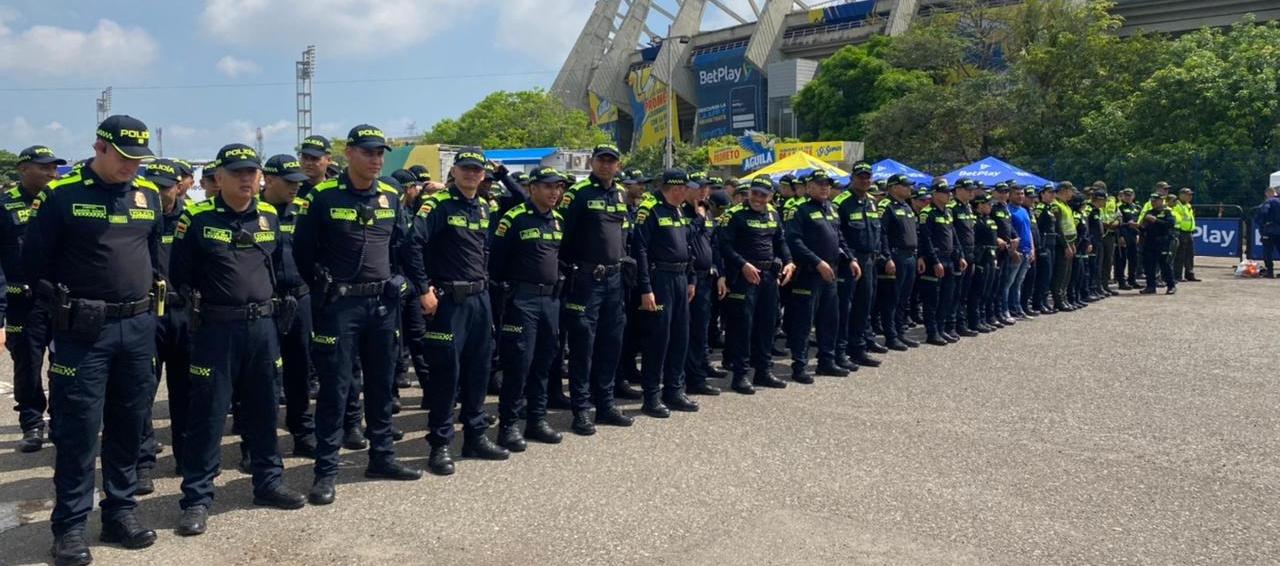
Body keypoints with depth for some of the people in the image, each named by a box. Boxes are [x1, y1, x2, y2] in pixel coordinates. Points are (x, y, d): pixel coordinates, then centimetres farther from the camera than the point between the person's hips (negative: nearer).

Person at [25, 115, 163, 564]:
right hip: (83, 330, -4)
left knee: (129, 423, 11)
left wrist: (145, 297, 9)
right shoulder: (63, 194, -7)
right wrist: (65, 304, 0)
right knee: (78, 429, 0)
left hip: (138, 327, 4)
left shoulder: (149, 195, 7)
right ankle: (70, 526, 11)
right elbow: (34, 260, -2)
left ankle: (120, 511, 23)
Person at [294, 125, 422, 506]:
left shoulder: (390, 197, 7)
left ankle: (382, 458, 26)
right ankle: (326, 471, 6)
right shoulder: (323, 196, -8)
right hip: (339, 306, -5)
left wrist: (390, 283, 13)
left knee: (381, 383, 13)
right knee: (335, 387, -2)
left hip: (382, 304, 5)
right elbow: (302, 249, -2)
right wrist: (324, 288, 3)